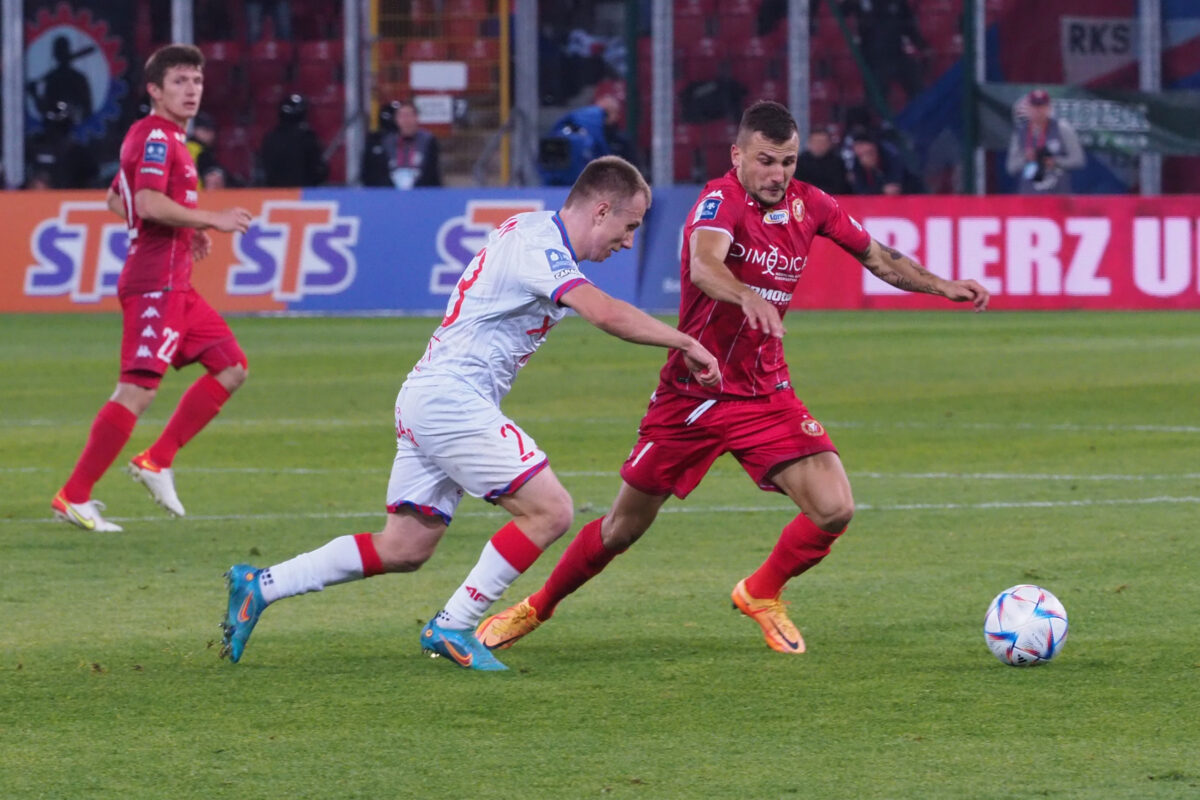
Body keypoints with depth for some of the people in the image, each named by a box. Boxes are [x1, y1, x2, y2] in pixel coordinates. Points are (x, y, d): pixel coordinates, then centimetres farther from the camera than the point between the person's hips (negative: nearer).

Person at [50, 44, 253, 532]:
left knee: (231, 368, 10)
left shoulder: (165, 138, 19)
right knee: (137, 391, -14)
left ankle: (157, 461, 10)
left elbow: (116, 202, 28)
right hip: (154, 284, -10)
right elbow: (149, 204, -25)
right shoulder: (156, 136, -11)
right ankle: (74, 497, -12)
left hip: (174, 286, 10)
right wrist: (210, 221, -17)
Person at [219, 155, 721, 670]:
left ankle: (258, 587, 12)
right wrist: (685, 343, -20)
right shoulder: (539, 244, -16)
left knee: (403, 549, 10)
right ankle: (453, 627, -8)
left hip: (428, 395, 10)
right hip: (451, 396, -10)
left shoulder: (532, 230, 14)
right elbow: (606, 314, -29)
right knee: (550, 511, -13)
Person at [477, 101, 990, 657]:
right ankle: (535, 608, 31)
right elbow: (704, 263, -41)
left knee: (834, 510, -15)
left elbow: (877, 257, 15)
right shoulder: (722, 200, -19)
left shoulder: (808, 205, -1)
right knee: (625, 528, 7)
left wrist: (942, 286, 5)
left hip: (766, 396, 4)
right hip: (691, 394, -4)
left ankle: (762, 594, 13)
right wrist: (748, 297, -61)